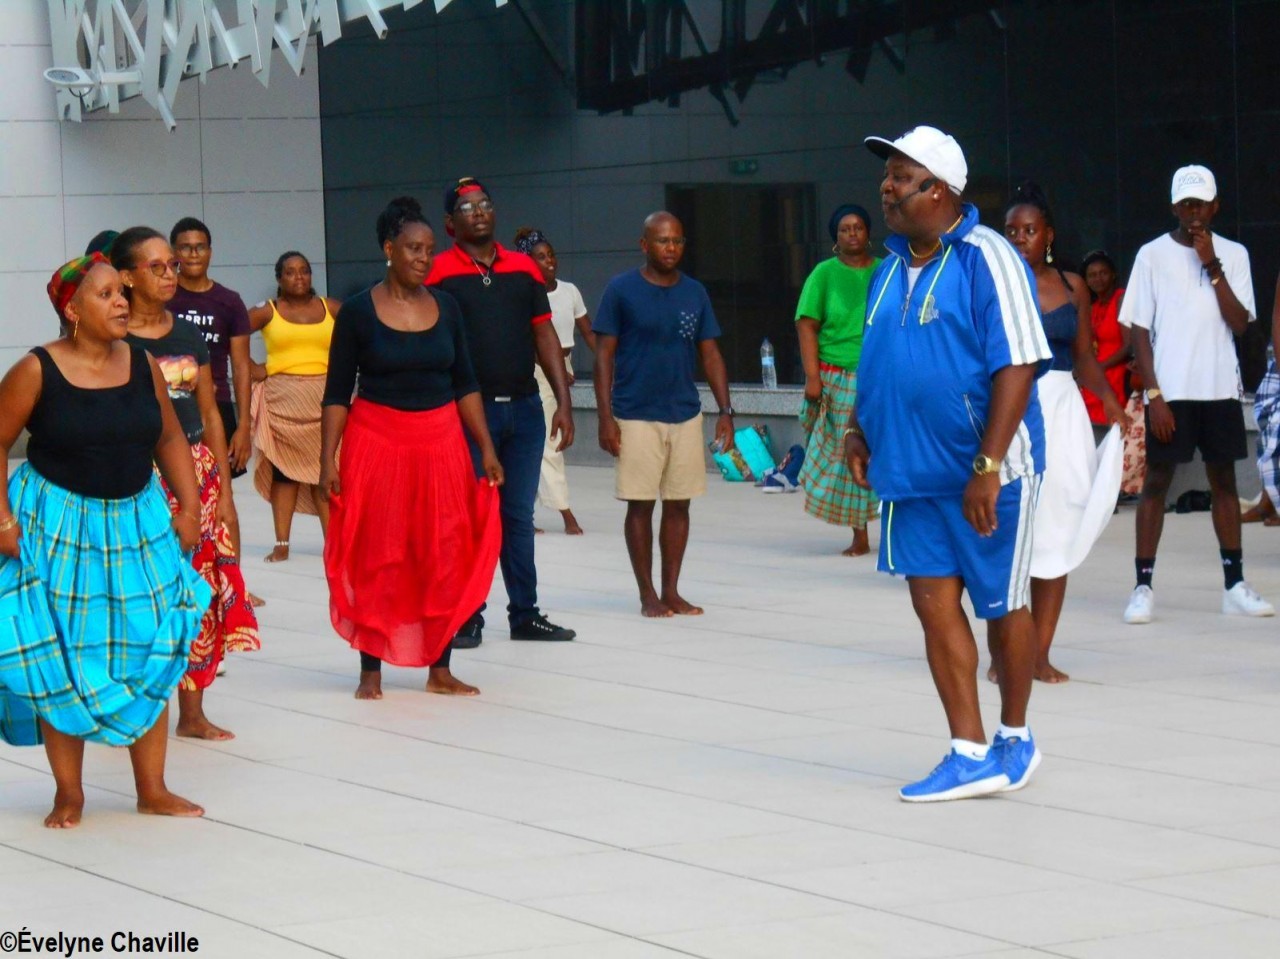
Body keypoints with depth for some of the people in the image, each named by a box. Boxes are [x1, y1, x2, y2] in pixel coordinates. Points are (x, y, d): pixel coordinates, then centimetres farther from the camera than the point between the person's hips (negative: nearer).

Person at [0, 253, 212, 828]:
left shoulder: (141, 366, 1)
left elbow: (169, 439, 11)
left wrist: (188, 505, 3)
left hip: (138, 524, 4)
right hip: (58, 529, -4)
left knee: (149, 655, 5)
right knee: (60, 664, 0)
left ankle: (153, 790, 17)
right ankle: (69, 795, 14)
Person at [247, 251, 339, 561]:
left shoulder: (330, 309, 8)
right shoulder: (267, 312, 3)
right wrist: (252, 368, -5)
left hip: (323, 398, 1)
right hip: (282, 399, -1)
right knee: (284, 468, -1)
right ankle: (281, 544, 3)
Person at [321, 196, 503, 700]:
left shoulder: (445, 307, 6)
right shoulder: (357, 312, -4)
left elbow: (465, 384, 10)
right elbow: (337, 392, -2)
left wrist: (486, 449, 5)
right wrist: (328, 460, -8)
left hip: (441, 441, 3)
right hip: (376, 441, -3)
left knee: (445, 556, 3)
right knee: (376, 559, 0)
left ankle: (439, 668, 11)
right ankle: (371, 670, 9)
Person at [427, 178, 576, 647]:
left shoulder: (524, 269, 10)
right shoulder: (438, 273, -2)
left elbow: (544, 335, 11)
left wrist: (563, 401, 5)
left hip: (524, 409, 4)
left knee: (519, 516, 11)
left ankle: (525, 613, 18)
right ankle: (468, 617, 9)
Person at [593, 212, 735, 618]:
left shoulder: (695, 293, 7)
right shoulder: (621, 290, -4)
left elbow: (710, 354, 10)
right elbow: (604, 355, -3)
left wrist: (725, 410, 3)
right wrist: (606, 417, -10)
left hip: (686, 415, 4)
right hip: (636, 417, -4)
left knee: (678, 505, 7)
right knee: (640, 505, 1)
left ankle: (672, 590, 16)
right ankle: (647, 594, 10)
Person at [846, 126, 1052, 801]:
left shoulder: (987, 260, -14)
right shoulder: (894, 265, 10)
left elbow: (1017, 367, -18)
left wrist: (986, 468, -23)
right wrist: (858, 430, 8)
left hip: (984, 474, -7)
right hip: (913, 470, 7)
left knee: (1000, 607, 7)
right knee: (934, 602, 3)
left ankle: (1014, 738, 25)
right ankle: (969, 753, 7)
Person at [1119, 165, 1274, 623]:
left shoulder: (1233, 255, 5)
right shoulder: (1152, 255, -1)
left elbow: (1239, 323, -5)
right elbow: (1139, 331, -2)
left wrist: (1212, 267, -12)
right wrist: (1154, 395, -9)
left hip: (1220, 390, 3)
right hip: (1169, 391, -3)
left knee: (1224, 480, 7)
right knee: (1157, 481, -2)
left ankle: (1234, 585, 11)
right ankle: (1143, 587, 0)